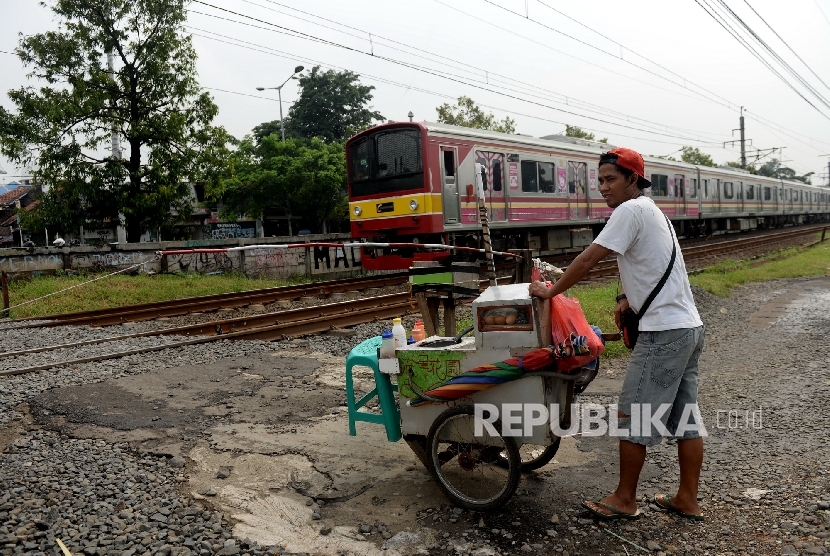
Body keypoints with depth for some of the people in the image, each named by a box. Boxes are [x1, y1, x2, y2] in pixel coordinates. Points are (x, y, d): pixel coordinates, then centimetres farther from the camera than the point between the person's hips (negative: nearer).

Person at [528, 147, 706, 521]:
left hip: (664, 332, -10)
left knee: (632, 415, 0)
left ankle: (624, 500, 12)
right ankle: (687, 501, 24)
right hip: (689, 327, 10)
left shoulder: (631, 210, -13)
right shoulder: (651, 211, 18)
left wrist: (550, 291, -6)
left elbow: (588, 259, -16)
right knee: (686, 417, 14)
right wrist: (628, 298, 6)